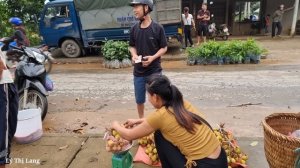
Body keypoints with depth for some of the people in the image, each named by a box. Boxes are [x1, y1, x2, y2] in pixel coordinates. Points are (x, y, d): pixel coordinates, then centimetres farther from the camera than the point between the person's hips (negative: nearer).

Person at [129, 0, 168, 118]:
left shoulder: (158, 28, -8)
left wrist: (153, 57, -19)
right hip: (138, 71, 4)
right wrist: (134, 55, -8)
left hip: (154, 71, -4)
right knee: (139, 100, 15)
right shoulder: (134, 29, 3)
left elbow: (164, 48, -3)